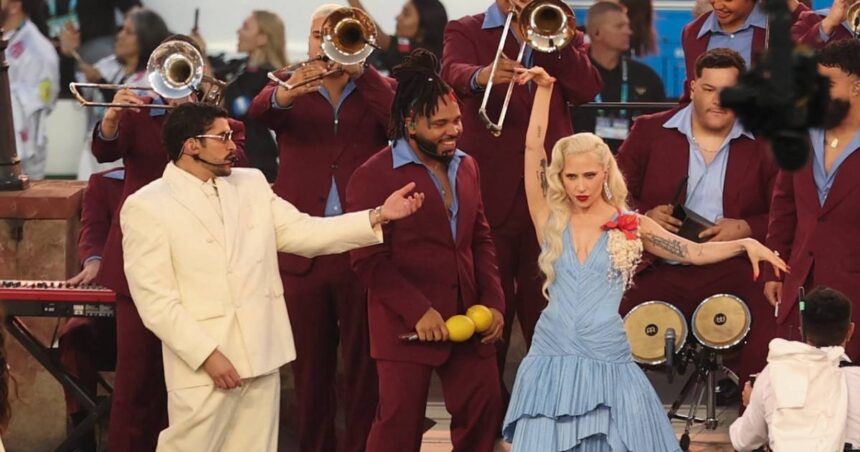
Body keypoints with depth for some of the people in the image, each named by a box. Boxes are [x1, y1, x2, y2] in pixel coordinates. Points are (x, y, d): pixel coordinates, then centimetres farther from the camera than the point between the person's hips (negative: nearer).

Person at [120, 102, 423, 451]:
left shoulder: (252, 184, 13)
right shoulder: (146, 207, -6)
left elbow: (303, 232, 8)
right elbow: (154, 298, -11)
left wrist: (378, 216, -2)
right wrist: (207, 355, -17)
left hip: (260, 357, 6)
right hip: (202, 365, -6)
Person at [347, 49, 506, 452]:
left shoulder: (465, 166, 12)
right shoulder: (374, 176, -10)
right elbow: (369, 260, -14)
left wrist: (493, 302, 4)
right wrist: (418, 311, -20)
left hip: (468, 319, 6)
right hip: (407, 325, -6)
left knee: (484, 412, 7)